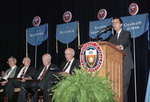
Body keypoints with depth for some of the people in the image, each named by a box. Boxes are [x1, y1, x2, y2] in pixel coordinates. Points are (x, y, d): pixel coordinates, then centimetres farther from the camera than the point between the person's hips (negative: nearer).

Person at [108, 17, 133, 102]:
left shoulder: (126, 34, 7)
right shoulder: (112, 37, 25)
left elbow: (125, 41, -15)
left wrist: (121, 46, -38)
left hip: (125, 64, -5)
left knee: (123, 86, -12)